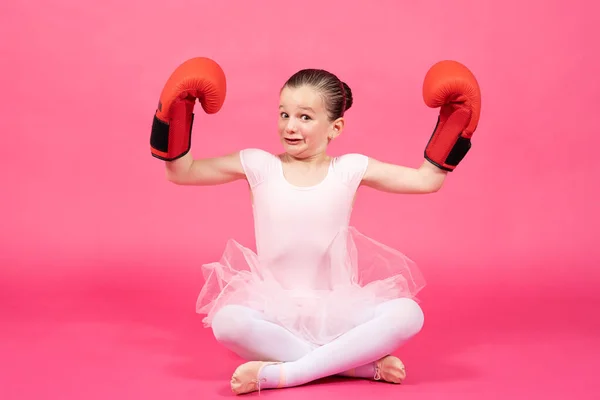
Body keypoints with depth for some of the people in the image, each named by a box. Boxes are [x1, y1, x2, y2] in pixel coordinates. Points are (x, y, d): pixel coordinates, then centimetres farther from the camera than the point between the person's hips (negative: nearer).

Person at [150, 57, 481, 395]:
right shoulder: (259, 165, 1)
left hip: (336, 310, 1)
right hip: (275, 310, 0)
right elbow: (182, 172, 5)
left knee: (407, 314, -27)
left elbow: (426, 180, 6)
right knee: (227, 321, -34)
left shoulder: (350, 169, 2)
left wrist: (452, 119, 2)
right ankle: (363, 365, -24)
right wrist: (176, 115, -6)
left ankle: (281, 373, -27)